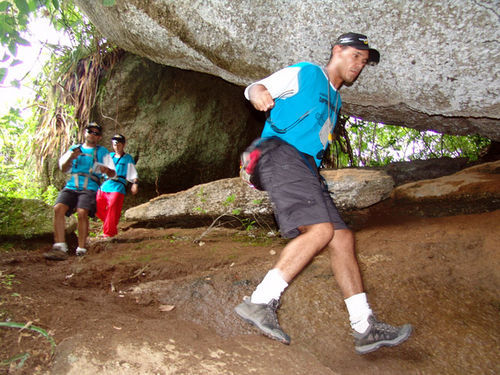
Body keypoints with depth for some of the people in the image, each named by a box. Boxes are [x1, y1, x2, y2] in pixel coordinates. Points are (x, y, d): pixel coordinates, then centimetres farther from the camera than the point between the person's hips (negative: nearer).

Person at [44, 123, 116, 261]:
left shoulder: (102, 152, 18)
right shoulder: (74, 148, 24)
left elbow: (113, 174, 13)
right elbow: (63, 168, 17)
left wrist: (107, 170, -11)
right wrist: (71, 158, -3)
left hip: (89, 188, -3)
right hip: (71, 186, 3)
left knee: (82, 212, -28)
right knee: (58, 208, -23)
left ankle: (81, 249, -19)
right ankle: (60, 248, -23)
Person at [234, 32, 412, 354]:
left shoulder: (335, 100, 32)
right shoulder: (305, 73, 10)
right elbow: (255, 87, 1)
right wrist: (258, 93, -23)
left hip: (307, 170, 9)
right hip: (280, 154, -8)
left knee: (343, 238, -1)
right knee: (321, 229, -27)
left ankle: (366, 328, 2)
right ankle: (260, 302, -24)